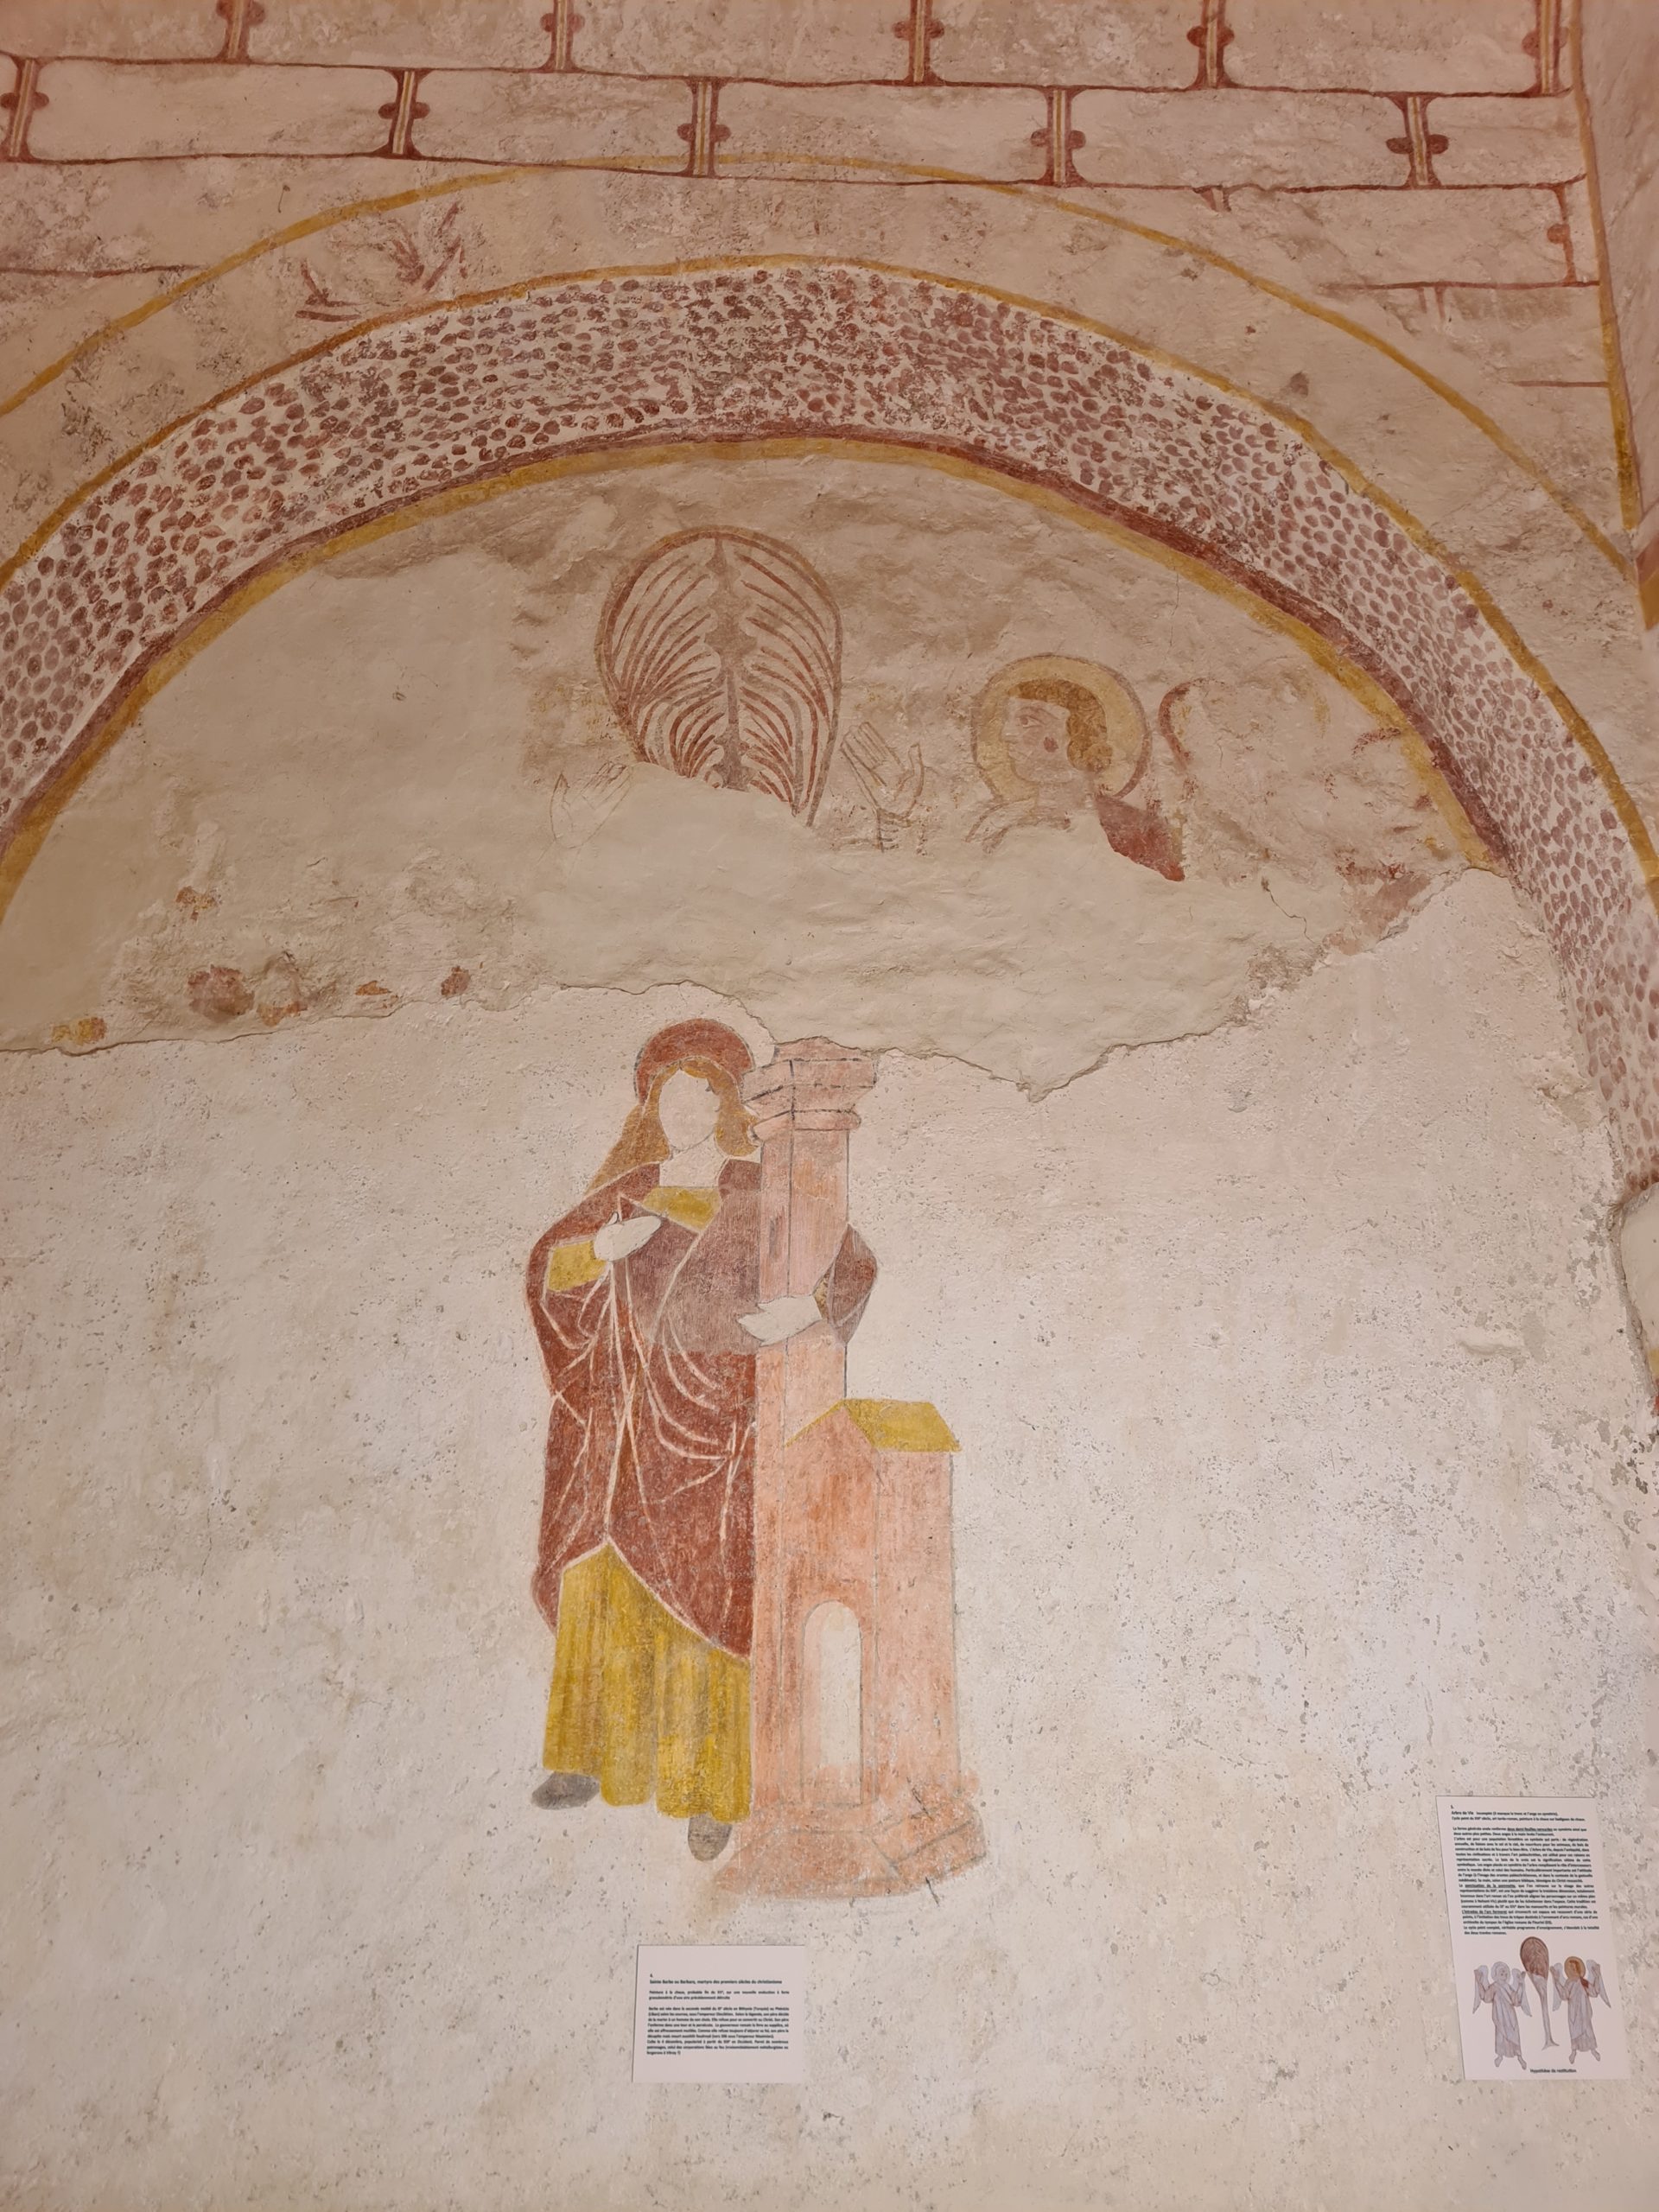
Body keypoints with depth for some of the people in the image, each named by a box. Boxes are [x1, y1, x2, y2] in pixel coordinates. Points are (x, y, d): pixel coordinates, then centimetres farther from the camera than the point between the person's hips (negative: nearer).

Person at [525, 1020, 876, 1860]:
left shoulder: (763, 1192, 2)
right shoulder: (625, 1191, 11)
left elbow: (854, 1265, 3)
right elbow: (547, 1264, 4)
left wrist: (805, 1309, -16)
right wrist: (604, 1246, -17)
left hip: (715, 1417, -3)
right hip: (626, 1420, 3)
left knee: (703, 1592, -2)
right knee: (602, 1579, 1)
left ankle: (707, 1787, 8)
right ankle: (591, 1757, 16)